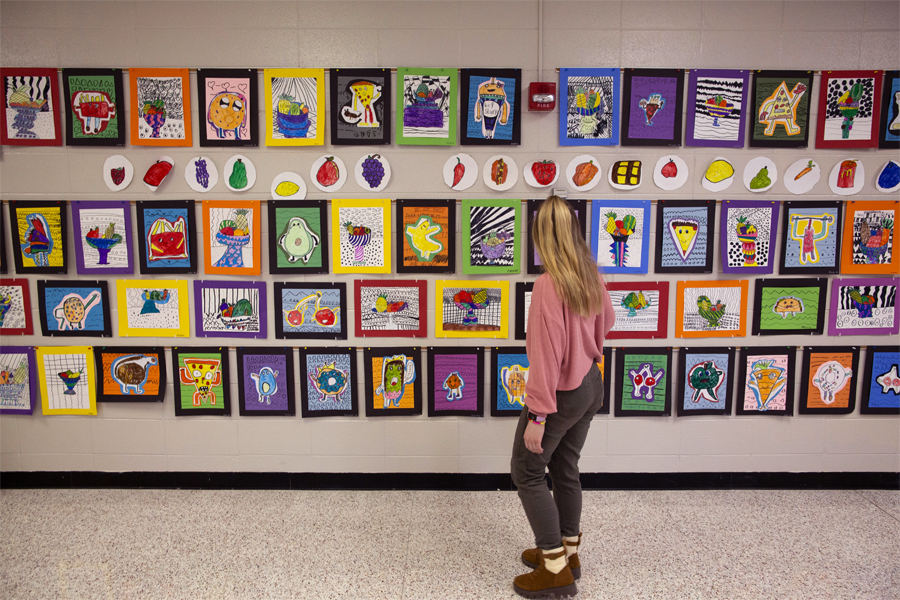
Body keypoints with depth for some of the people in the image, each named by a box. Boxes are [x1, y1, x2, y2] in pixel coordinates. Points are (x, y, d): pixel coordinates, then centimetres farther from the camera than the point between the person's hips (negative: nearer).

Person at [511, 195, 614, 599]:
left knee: (527, 473, 8)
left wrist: (537, 416, -21)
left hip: (560, 394, -8)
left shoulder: (548, 285, -26)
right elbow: (605, 324, 15)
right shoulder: (591, 277, -2)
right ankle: (567, 551, 36)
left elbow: (546, 355, -26)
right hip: (590, 387, 8)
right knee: (565, 470, 21)